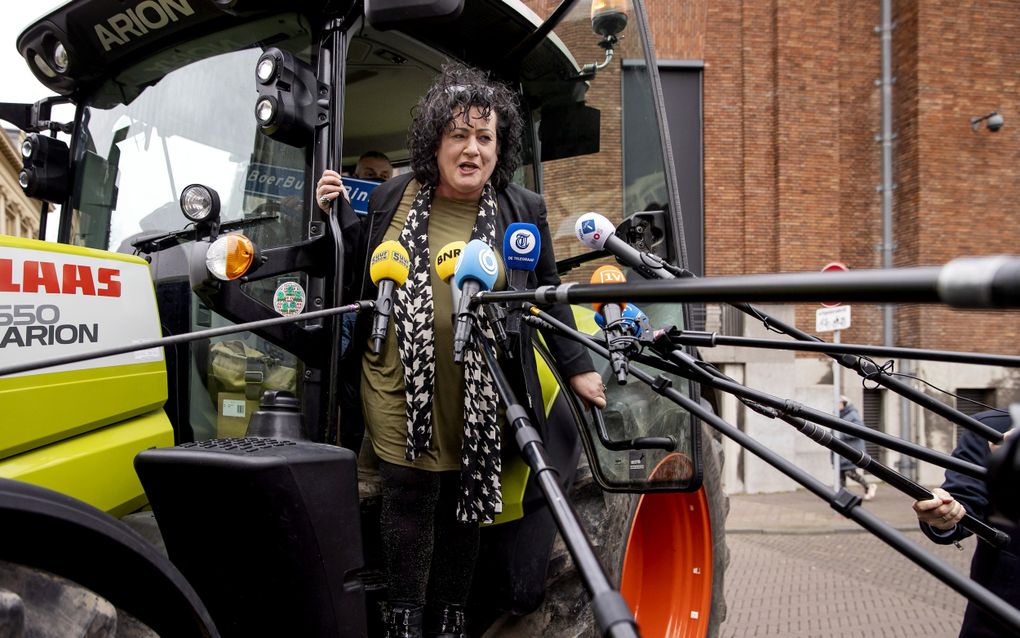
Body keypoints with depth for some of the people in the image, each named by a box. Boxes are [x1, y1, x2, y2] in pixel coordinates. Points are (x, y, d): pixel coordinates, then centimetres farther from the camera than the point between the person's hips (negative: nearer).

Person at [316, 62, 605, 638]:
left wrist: (578, 368, 9)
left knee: (464, 502, 9)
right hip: (399, 386, 0)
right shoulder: (393, 198, 5)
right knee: (409, 496, -1)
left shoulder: (523, 211, 4)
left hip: (479, 396, 0)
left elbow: (548, 293, 10)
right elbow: (360, 271, 18)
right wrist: (336, 215, 3)